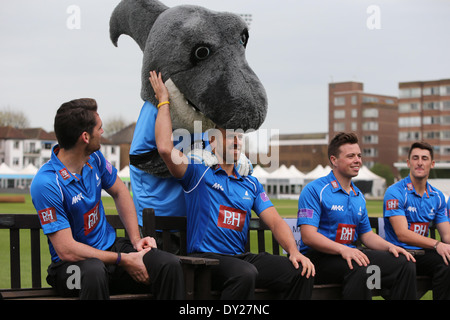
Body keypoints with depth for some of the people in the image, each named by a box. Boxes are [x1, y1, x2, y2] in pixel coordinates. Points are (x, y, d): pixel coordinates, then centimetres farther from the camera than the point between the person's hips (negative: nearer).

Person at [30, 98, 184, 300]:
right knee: (93, 271, -43)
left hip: (110, 247, 6)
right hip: (72, 263, -6)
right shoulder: (46, 183, -22)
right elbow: (67, 250, -23)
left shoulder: (93, 157, 1)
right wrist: (123, 260, -19)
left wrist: (136, 239, 6)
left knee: (170, 265, -21)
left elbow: (119, 192, 18)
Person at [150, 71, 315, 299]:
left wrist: (294, 252, -7)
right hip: (205, 257, -6)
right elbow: (165, 148, -12)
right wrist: (164, 100, -1)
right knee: (245, 274, -38)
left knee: (301, 272, -16)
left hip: (241, 256, 6)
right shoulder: (198, 173, 5)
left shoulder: (251, 184, 21)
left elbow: (275, 221, 13)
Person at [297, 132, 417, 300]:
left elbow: (367, 235, 23)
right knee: (360, 267, -38)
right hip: (318, 257, -7)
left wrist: (390, 246, 1)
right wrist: (343, 249, -29)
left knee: (404, 264, -15)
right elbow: (308, 236, -15)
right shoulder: (314, 190, -5)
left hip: (350, 253, 7)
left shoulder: (358, 196, 20)